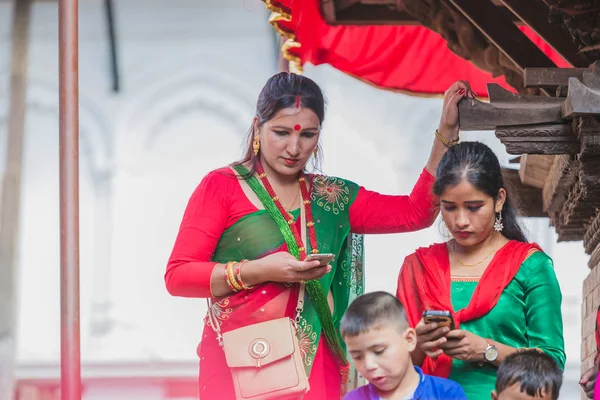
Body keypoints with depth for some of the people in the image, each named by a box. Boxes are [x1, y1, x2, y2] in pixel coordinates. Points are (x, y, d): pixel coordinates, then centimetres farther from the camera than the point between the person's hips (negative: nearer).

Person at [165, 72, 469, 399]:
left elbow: (415, 212, 13)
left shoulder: (331, 198, 14)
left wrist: (446, 132, 10)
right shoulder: (222, 186, 1)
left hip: (314, 368, 4)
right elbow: (177, 276, -5)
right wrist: (258, 271, -15)